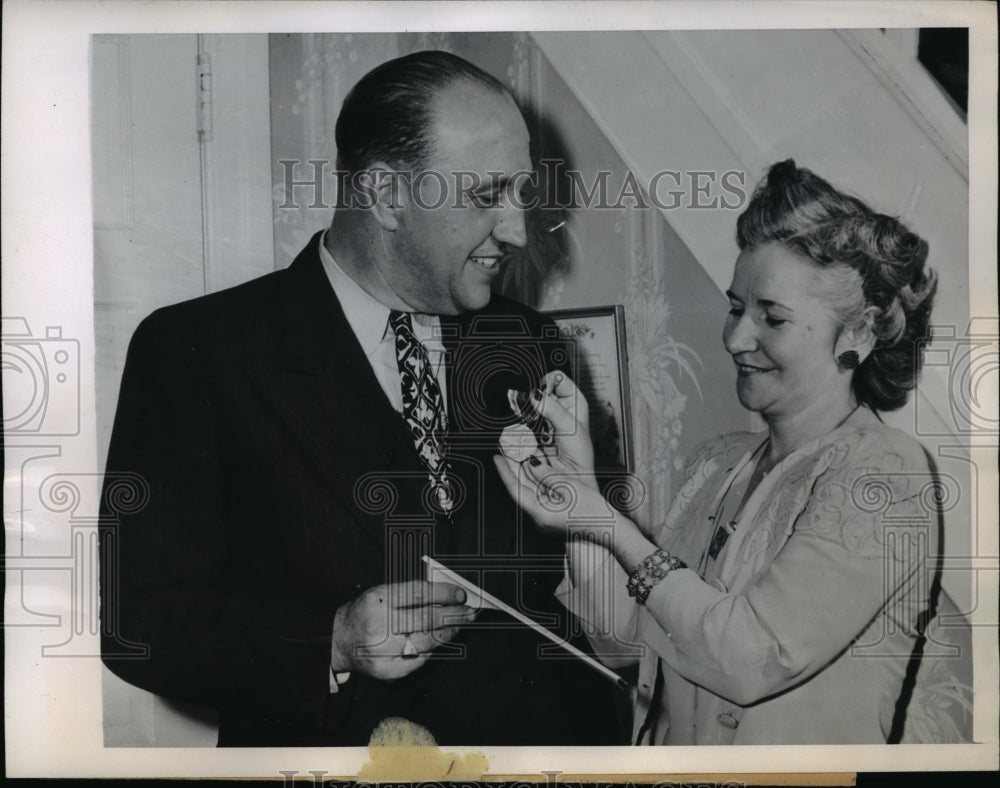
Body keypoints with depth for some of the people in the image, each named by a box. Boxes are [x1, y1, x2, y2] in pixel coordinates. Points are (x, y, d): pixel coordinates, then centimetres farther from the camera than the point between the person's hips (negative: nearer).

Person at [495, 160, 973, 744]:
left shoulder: (887, 473, -10)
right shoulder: (720, 463, 7)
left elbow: (750, 659, -16)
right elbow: (622, 641, 4)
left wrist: (607, 524, -11)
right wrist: (582, 478, -3)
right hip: (672, 755, 4)